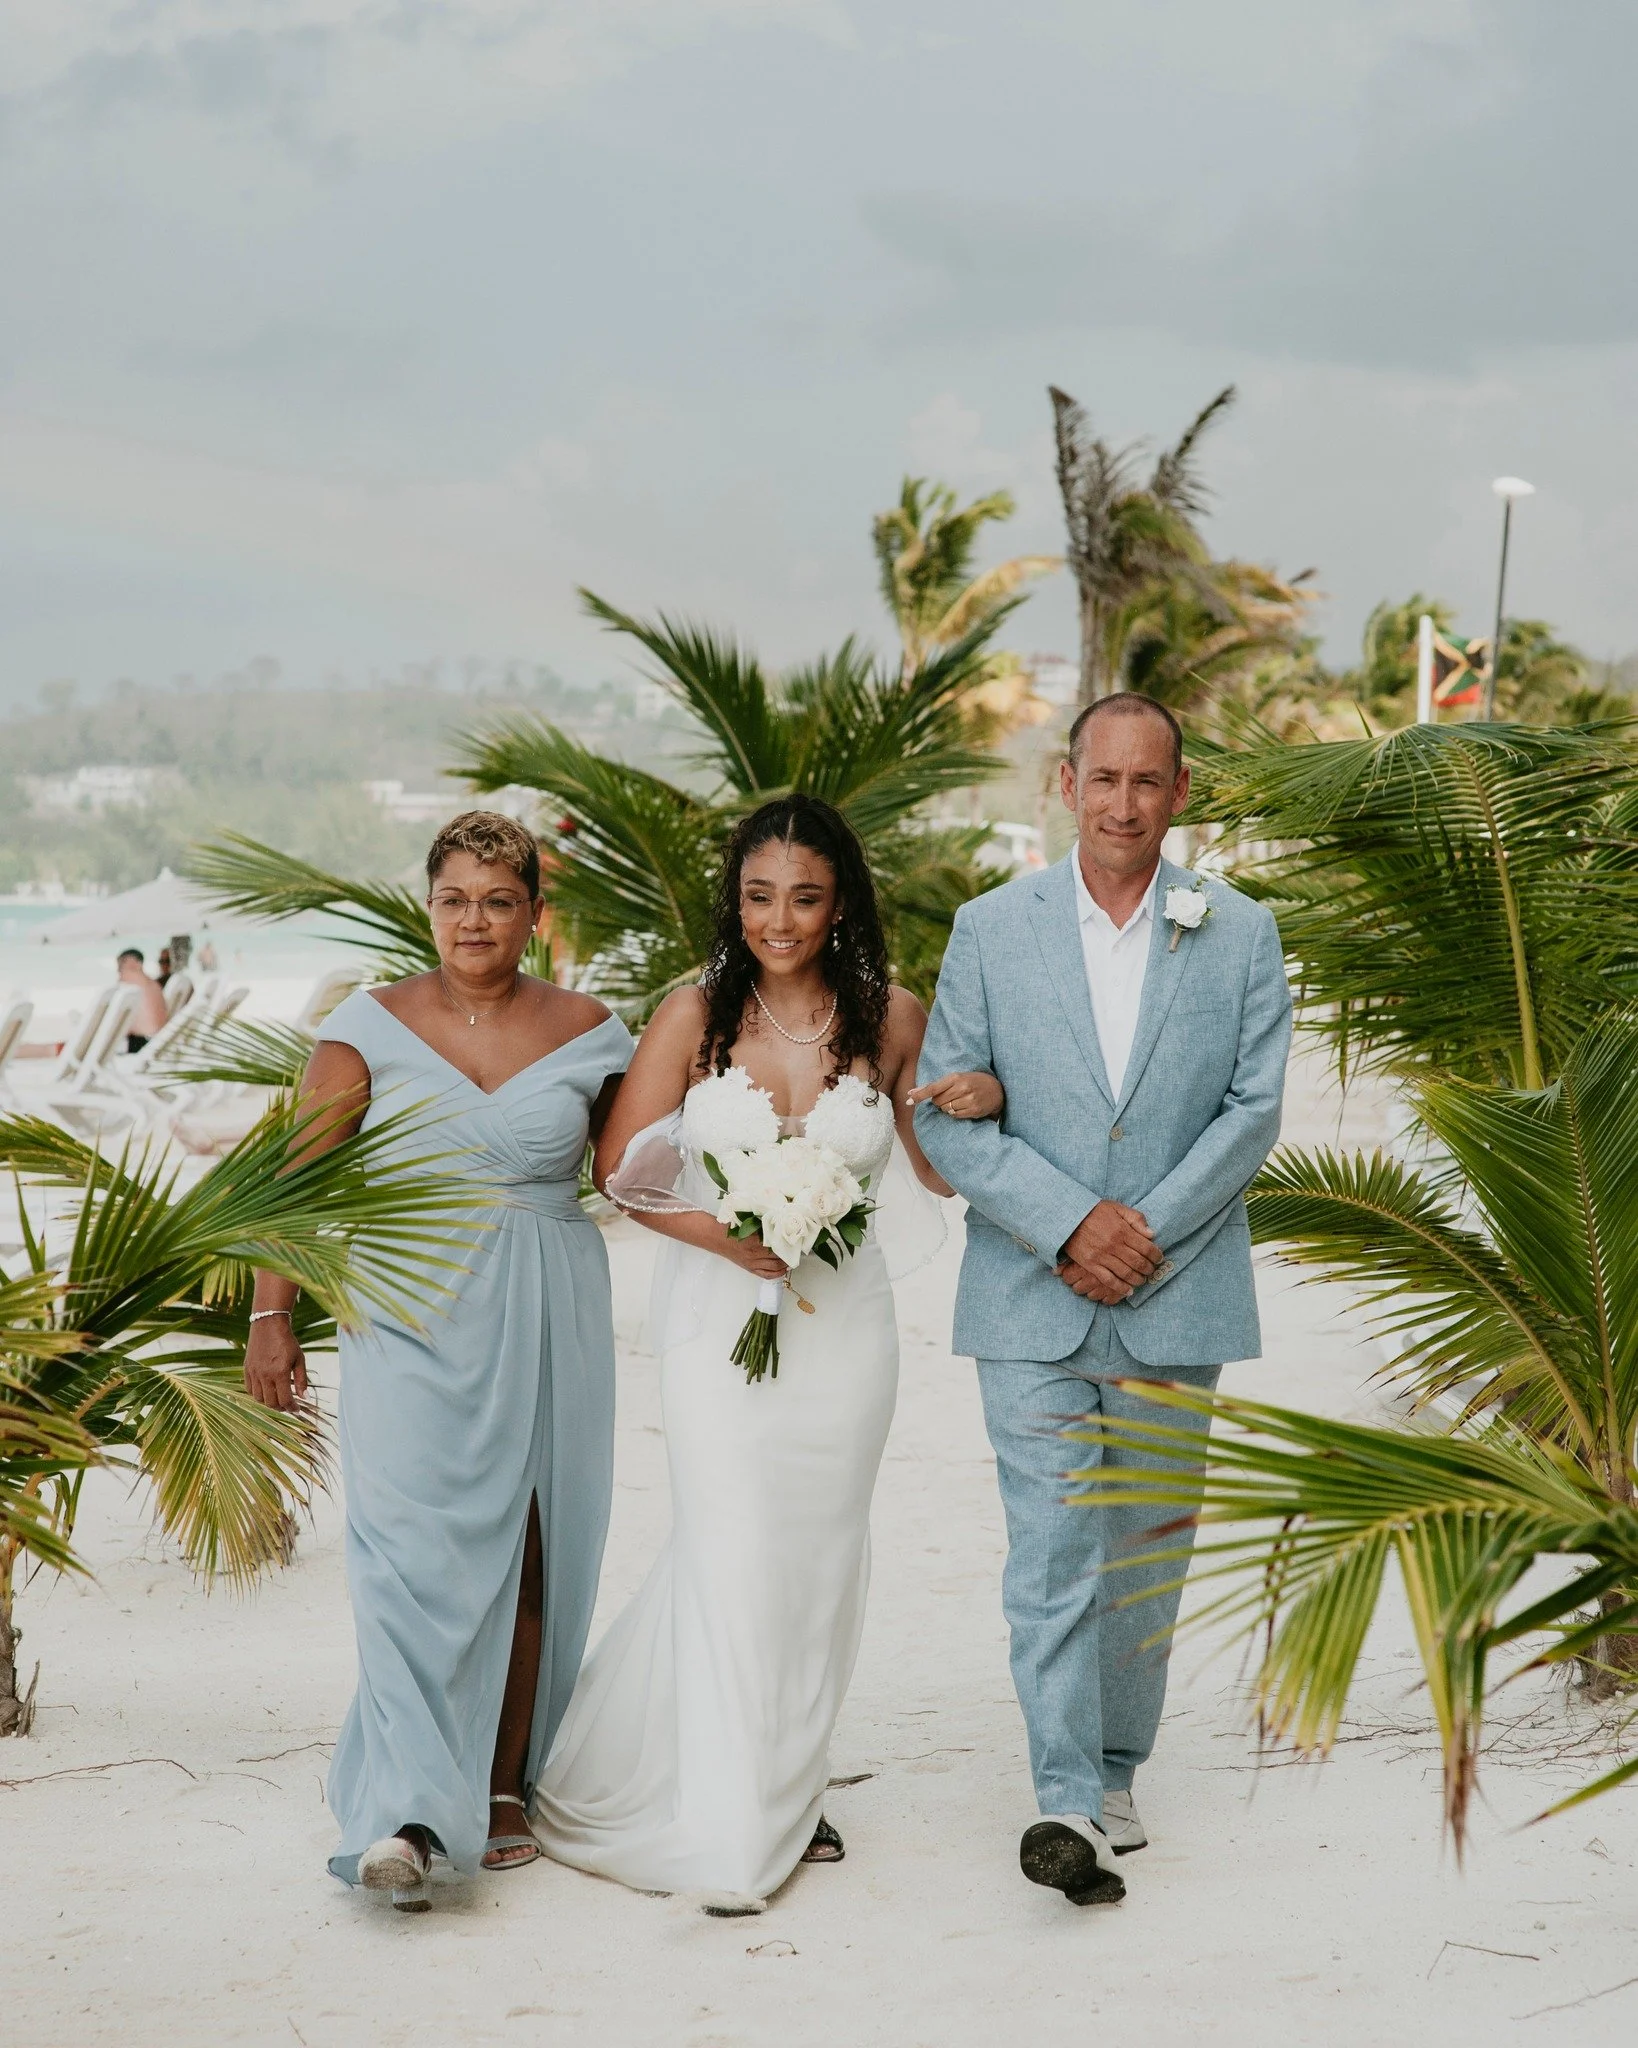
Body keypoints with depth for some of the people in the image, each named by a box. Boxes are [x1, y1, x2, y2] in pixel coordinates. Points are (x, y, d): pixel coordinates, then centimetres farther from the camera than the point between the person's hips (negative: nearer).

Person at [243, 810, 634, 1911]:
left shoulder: (587, 1031, 6)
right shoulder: (372, 1026, 2)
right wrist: (273, 1316, -8)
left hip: (549, 1325, 2)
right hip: (413, 1323, -2)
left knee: (527, 1556, 5)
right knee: (414, 1555, -12)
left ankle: (502, 1789, 17)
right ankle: (408, 1816, -15)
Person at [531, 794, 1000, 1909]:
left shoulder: (893, 1019, 0)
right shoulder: (697, 1013, -5)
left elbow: (941, 1173, 8)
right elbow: (619, 1167, -1)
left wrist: (986, 1103, -12)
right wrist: (716, 1231, -15)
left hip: (844, 1323, 2)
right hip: (718, 1317, -2)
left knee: (820, 1560, 10)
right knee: (734, 1556, -6)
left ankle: (792, 1793, 30)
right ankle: (731, 1842, 0)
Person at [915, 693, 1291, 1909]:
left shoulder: (1240, 936, 4)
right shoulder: (993, 930, 2)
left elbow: (1255, 1110, -2)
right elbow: (946, 1115, -2)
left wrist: (1145, 1233, -12)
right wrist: (1072, 1223, -13)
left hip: (1178, 1301, 1)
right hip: (1032, 1301, -1)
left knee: (1145, 1554, 10)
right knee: (1051, 1556, -9)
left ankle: (1115, 1773, 24)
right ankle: (1069, 1803, -12)